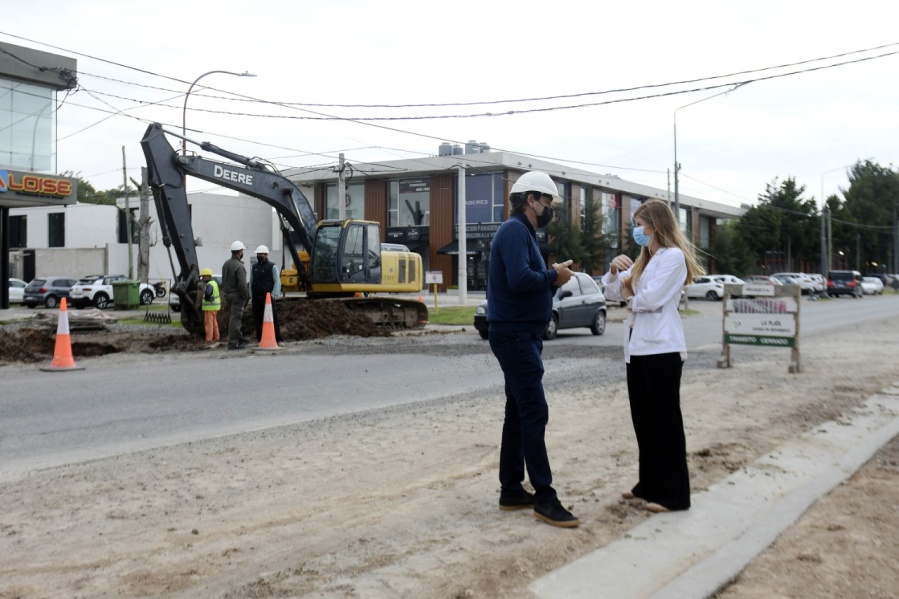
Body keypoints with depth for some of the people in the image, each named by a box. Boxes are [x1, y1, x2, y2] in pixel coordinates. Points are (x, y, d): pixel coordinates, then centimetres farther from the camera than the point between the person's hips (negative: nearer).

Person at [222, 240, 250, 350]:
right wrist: (246, 296, -13)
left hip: (228, 294, 9)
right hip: (237, 295, -9)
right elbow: (242, 284, -21)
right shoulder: (239, 266, -18)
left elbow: (223, 281, 15)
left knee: (232, 317, 15)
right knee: (235, 318, -6)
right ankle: (233, 343, -5)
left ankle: (240, 339, 27)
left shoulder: (226, 264, 9)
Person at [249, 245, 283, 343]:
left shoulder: (272, 267, 1)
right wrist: (251, 295, 8)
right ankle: (260, 339, 11)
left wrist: (273, 295, -11)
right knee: (257, 319, 4)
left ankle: (277, 339, -7)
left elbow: (277, 282, -2)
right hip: (256, 298, 4)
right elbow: (251, 282, 16)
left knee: (272, 318, -8)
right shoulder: (254, 267, 14)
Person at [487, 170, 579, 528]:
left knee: (518, 414, 12)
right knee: (535, 413, -9)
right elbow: (519, 279, -28)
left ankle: (512, 492, 18)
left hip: (522, 335, 11)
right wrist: (553, 276, -13)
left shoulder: (524, 232, 19)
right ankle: (544, 498, -5)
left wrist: (553, 278, -1)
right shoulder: (514, 231, -13)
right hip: (514, 334, -11)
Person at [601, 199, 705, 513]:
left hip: (662, 348, -9)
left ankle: (672, 493, 2)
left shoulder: (674, 256, -9)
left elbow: (651, 298, -18)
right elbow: (612, 293, 18)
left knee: (664, 419, -4)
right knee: (642, 419, 12)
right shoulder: (643, 260, 19)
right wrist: (614, 269, -1)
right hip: (637, 347, 9)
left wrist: (629, 296, 2)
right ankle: (650, 484, 22)